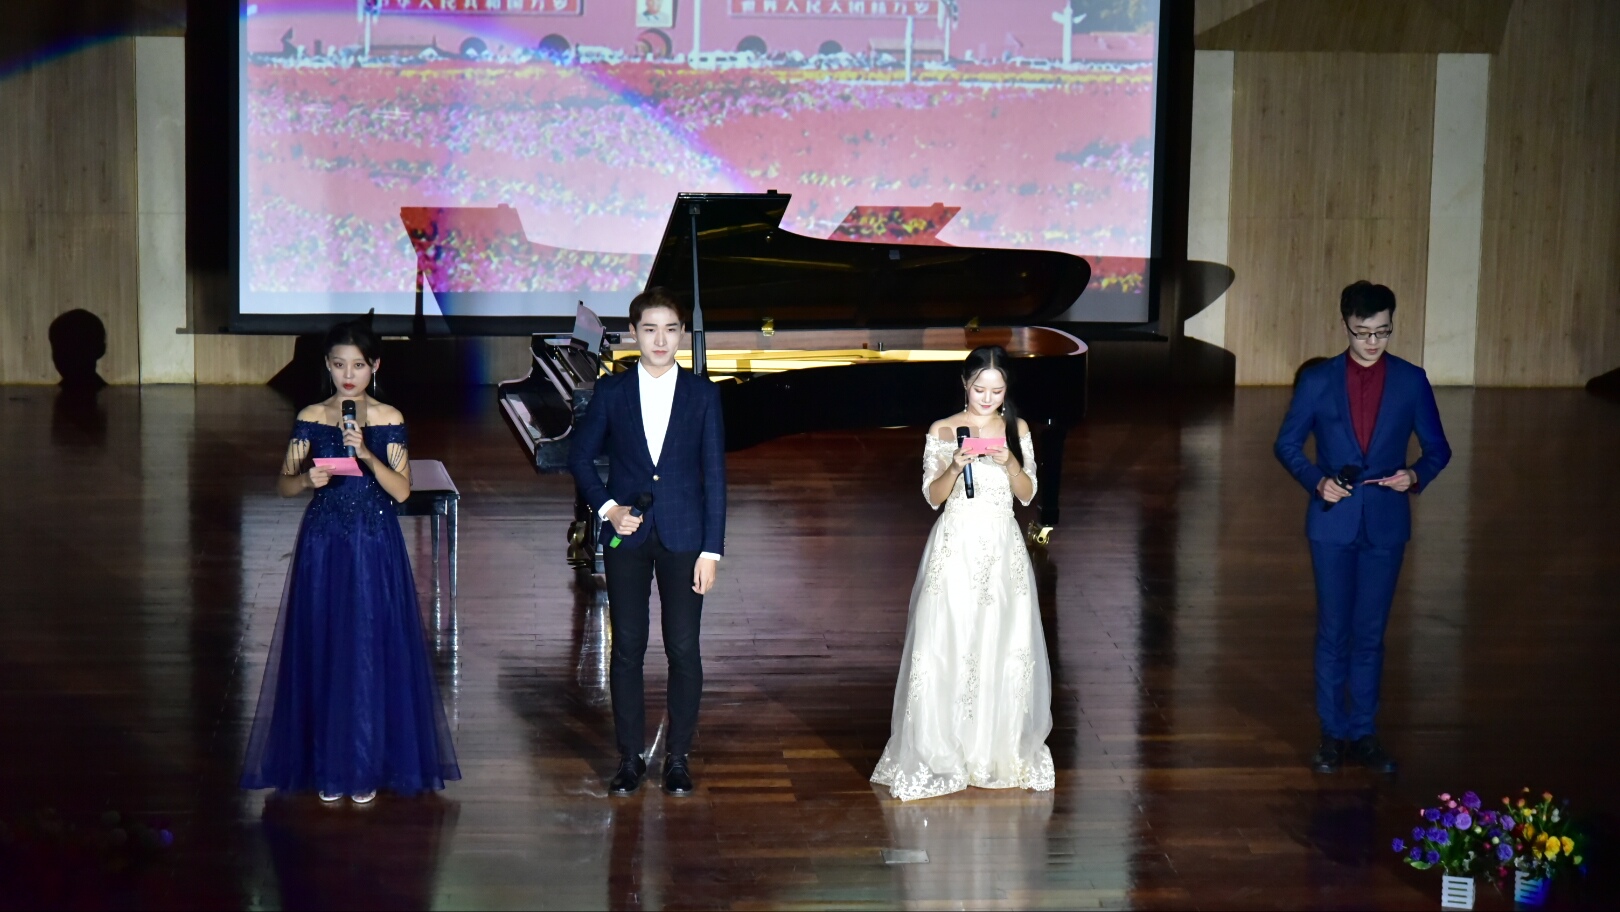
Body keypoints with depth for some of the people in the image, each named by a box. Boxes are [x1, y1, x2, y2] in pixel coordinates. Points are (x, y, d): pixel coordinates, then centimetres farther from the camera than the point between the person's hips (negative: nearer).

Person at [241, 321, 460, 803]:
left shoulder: (389, 420, -1)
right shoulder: (311, 419, 3)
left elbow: (402, 490, -6)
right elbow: (284, 484, 5)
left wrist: (366, 454, -20)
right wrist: (308, 479, -17)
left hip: (375, 546, -1)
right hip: (324, 546, 1)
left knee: (372, 653, 1)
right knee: (324, 652, 3)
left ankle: (367, 767, 13)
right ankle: (328, 768, 15)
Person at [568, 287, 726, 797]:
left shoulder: (703, 394, 1)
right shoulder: (611, 392, 3)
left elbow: (714, 474, 0)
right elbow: (580, 456, 10)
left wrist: (711, 549, -5)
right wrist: (607, 507, -5)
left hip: (683, 537, -1)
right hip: (627, 536, 1)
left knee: (684, 649, 1)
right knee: (626, 648, 3)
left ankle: (678, 757, 13)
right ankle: (631, 757, 13)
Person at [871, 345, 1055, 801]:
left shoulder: (1017, 429, 7)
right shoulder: (943, 431, 0)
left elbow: (1028, 494, 3)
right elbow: (932, 497, -2)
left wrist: (1009, 461, -15)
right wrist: (955, 466, -20)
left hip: (1002, 547, 2)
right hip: (957, 546, -2)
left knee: (1004, 645, 2)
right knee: (947, 647, -5)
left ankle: (1001, 749, 14)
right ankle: (942, 751, 3)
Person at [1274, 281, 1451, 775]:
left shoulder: (1411, 381, 1)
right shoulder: (1317, 380, -1)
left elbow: (1438, 449, 7)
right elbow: (1287, 443, 5)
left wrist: (1416, 475, -14)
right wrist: (1316, 481, -12)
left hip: (1385, 524, 1)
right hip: (1332, 522, 0)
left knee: (1370, 633, 7)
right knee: (1333, 632, 4)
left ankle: (1364, 734, 17)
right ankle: (1333, 734, 14)